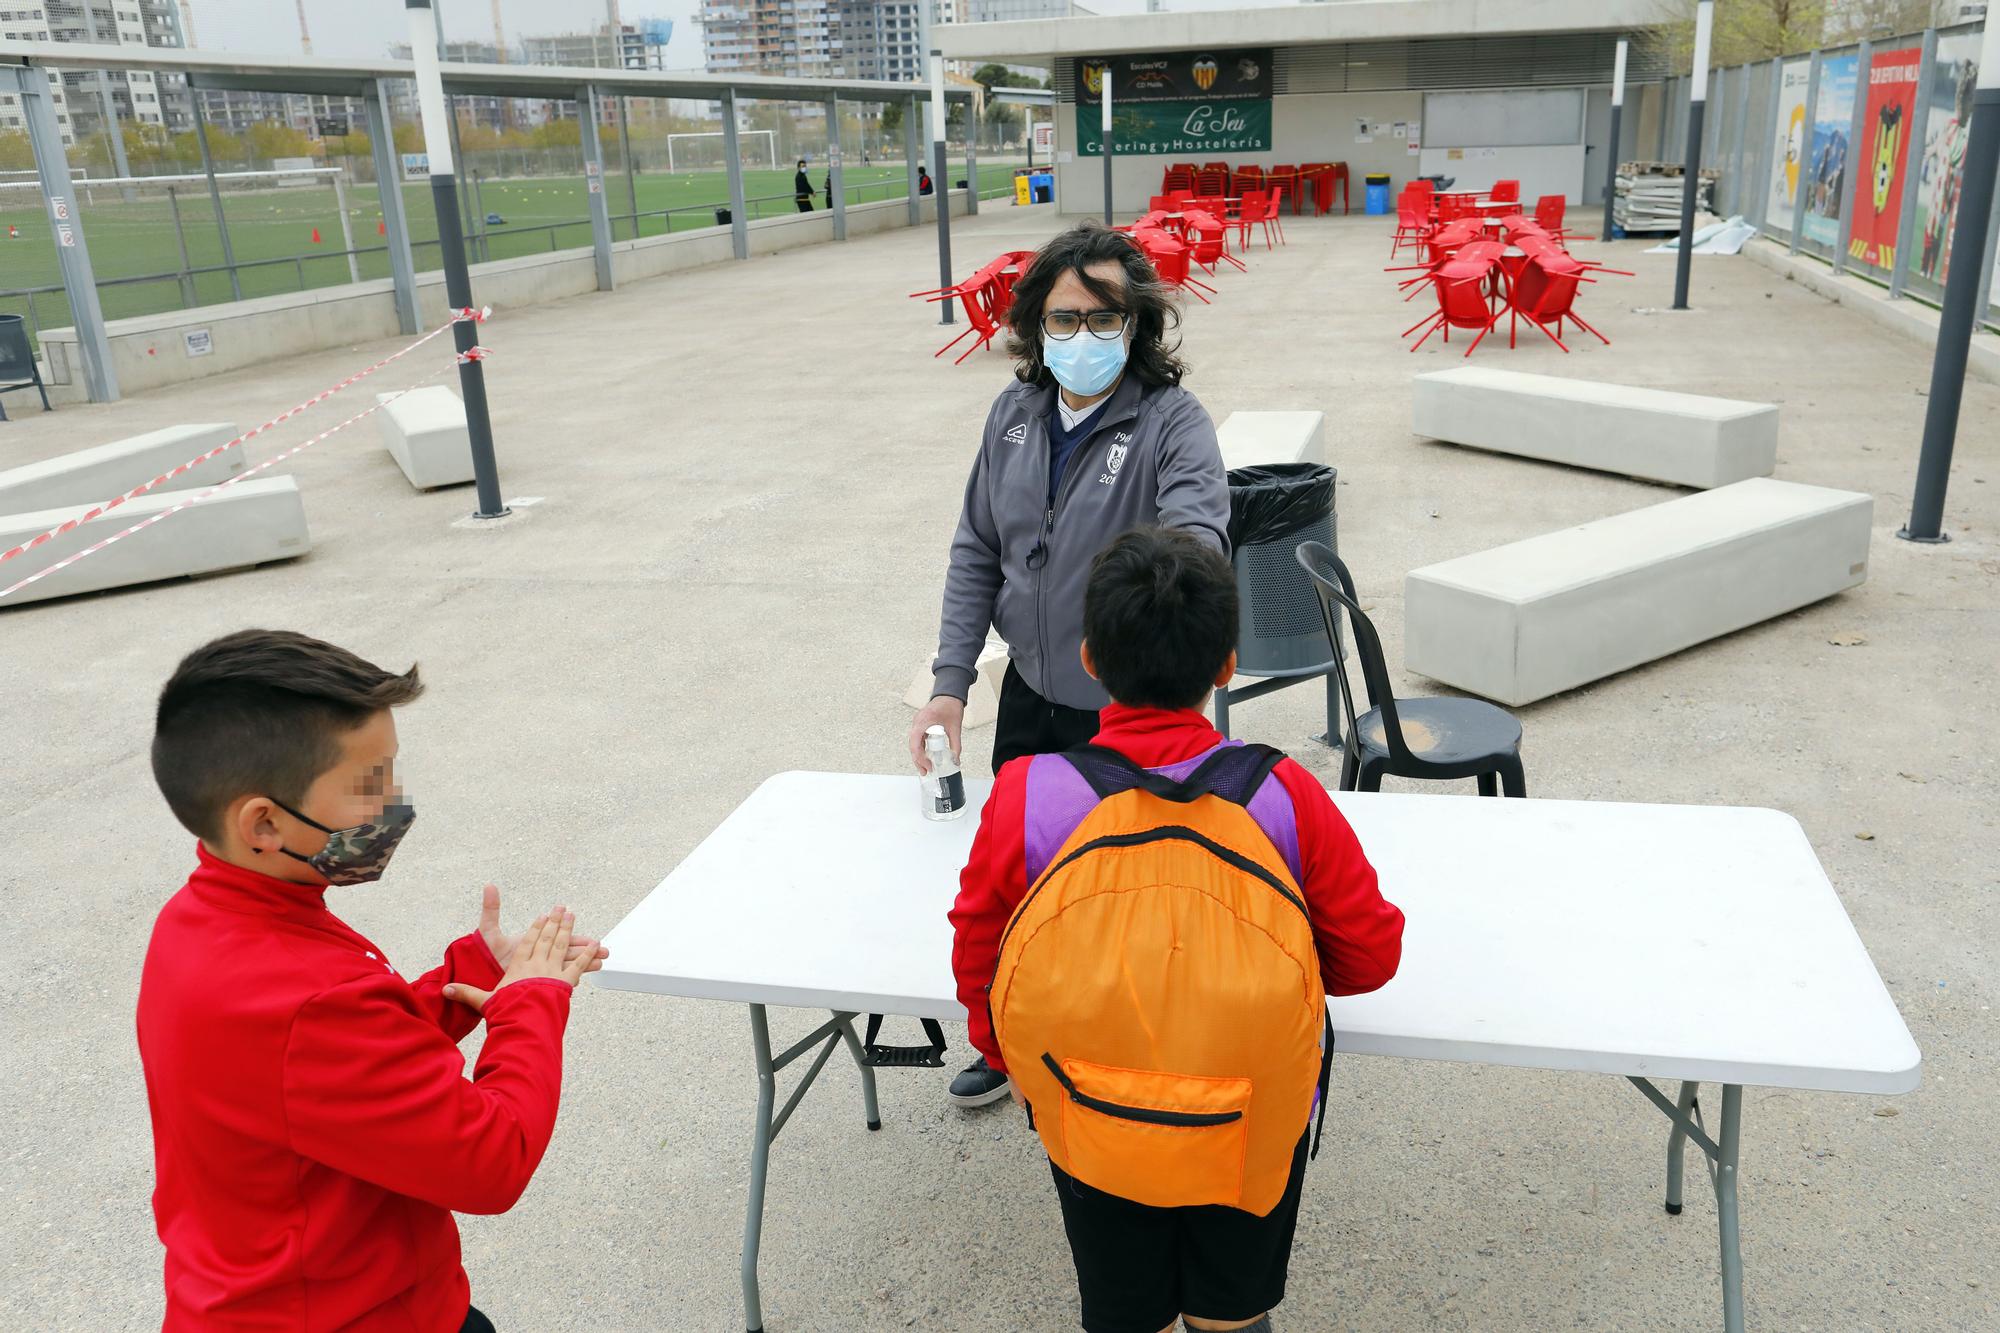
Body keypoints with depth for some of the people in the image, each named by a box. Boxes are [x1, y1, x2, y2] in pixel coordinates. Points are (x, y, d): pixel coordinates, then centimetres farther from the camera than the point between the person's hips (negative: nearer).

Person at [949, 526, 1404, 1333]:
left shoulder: (1025, 795, -21)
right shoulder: (1284, 795, -21)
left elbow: (978, 962, -6)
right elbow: (1369, 955, -9)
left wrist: (1011, 1064, 13)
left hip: (1091, 1121, 0)